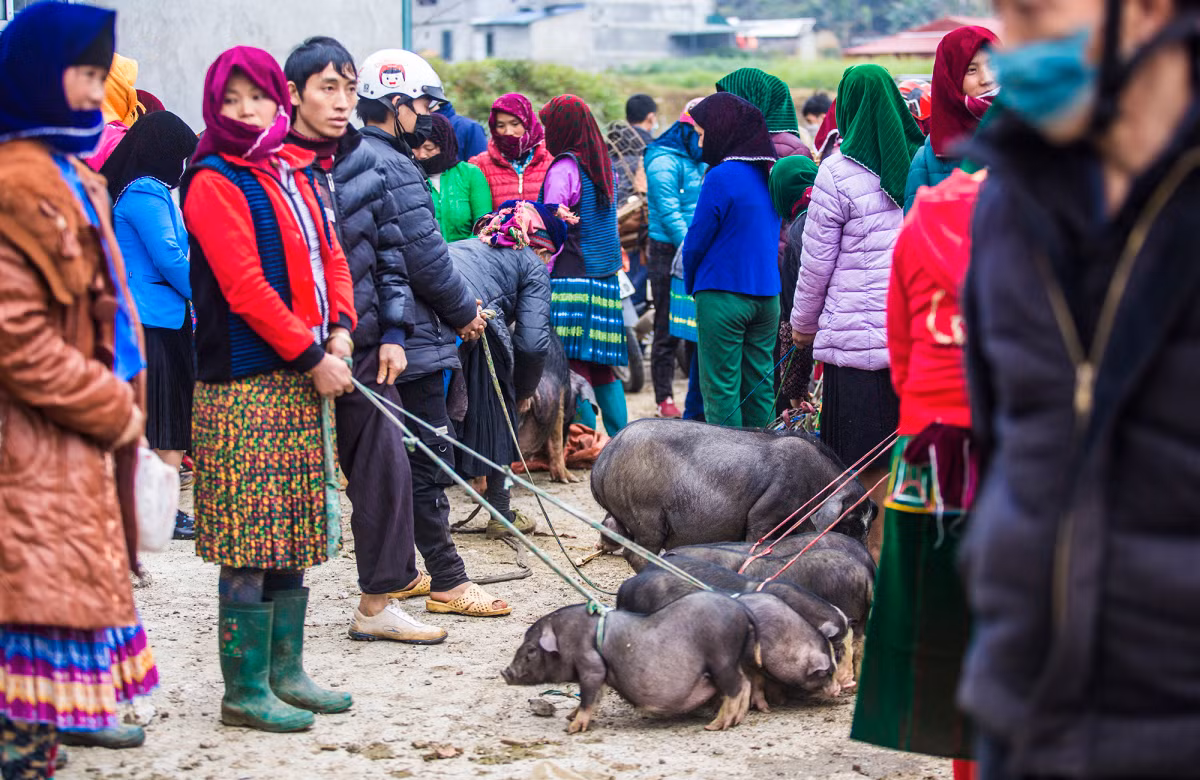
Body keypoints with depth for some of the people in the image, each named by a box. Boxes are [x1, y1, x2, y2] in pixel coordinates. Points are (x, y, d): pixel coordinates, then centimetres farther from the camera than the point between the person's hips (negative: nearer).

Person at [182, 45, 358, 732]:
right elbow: (245, 287, -15)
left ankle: (286, 672, 20)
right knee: (251, 543, -6)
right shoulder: (215, 182, -9)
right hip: (244, 382, -8)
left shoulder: (298, 173, 16)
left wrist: (340, 333, 0)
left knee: (294, 534, 12)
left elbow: (330, 256, 17)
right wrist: (312, 356, -13)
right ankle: (245, 690, 1)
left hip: (303, 377, 8)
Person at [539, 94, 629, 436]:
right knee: (601, 369, 12)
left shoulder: (564, 168, -9)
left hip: (570, 277, -8)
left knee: (573, 367, -6)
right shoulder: (604, 165, 13)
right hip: (605, 279, 8)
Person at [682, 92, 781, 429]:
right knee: (758, 387, 12)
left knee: (721, 389, -1)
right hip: (768, 296, 7)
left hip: (724, 297, -7)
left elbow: (696, 242, -9)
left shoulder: (721, 177, -15)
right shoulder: (768, 173, 8)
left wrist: (693, 286, 9)